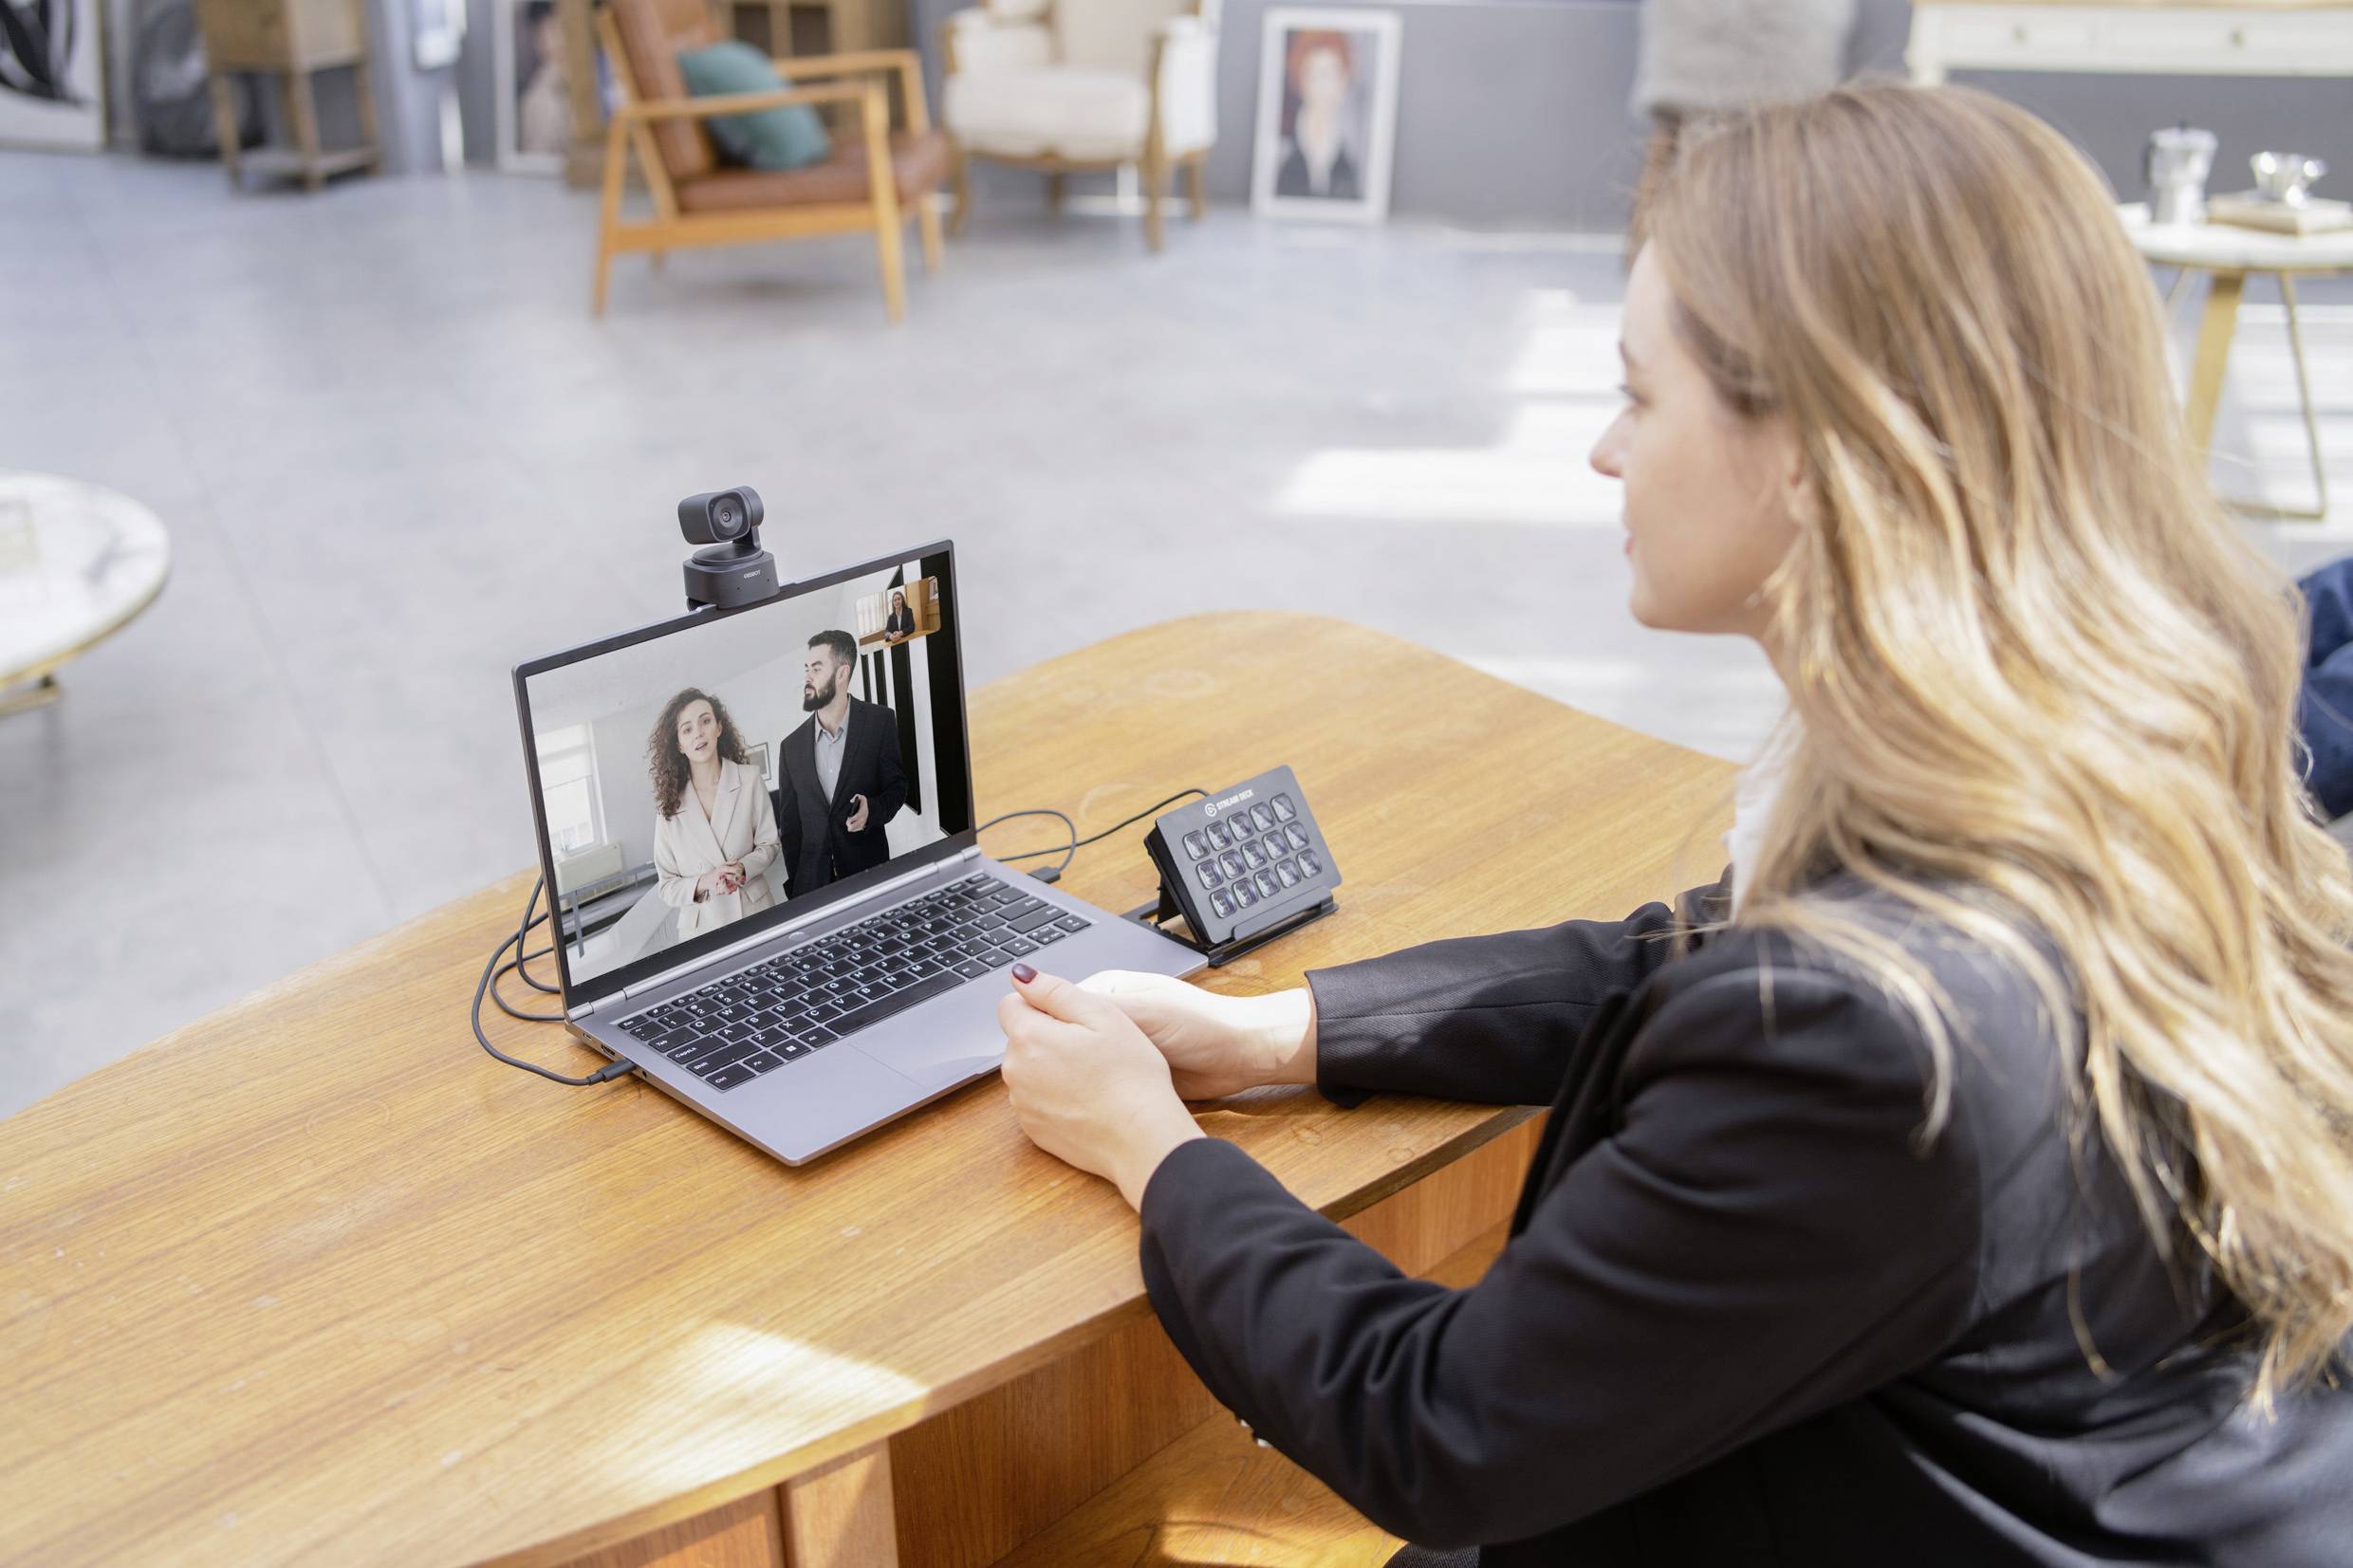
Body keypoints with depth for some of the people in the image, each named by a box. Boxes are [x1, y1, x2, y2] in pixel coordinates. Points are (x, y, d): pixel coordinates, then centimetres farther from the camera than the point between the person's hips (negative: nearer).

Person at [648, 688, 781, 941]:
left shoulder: (749, 779, -6)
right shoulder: (669, 805, -4)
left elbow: (769, 845, 4)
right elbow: (666, 886, -1)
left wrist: (743, 868, -16)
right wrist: (704, 883, -20)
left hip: (755, 912, 0)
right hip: (703, 927, 0)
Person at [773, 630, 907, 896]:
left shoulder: (880, 721, -2)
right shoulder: (792, 746, 6)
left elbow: (897, 786, 3)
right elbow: (789, 823, 9)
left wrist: (873, 810, -18)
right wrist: (794, 886, 6)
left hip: (869, 873, -2)